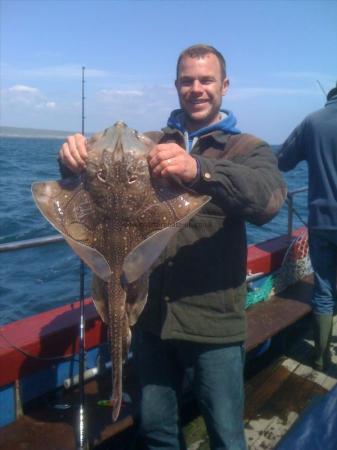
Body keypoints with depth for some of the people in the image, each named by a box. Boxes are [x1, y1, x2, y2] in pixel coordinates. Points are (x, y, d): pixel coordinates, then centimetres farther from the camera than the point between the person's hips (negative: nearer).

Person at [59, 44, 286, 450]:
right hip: (151, 314, 3)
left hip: (213, 322, -3)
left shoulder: (248, 149, -3)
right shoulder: (149, 145, 7)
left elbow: (269, 199, -23)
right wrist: (77, 156, -23)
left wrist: (199, 170, -40)